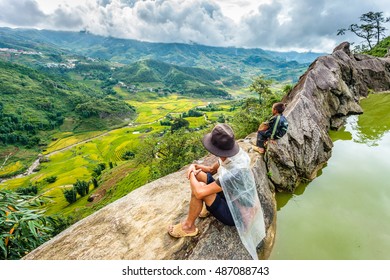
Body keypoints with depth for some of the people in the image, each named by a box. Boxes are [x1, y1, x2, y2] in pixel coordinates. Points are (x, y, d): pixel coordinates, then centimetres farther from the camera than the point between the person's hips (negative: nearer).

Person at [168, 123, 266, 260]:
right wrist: (194, 166, -13)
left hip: (237, 215, -8)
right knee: (198, 174, -2)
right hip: (233, 198, 8)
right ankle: (208, 207, 20)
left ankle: (188, 226, 0)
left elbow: (199, 193, -36)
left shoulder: (233, 172, -39)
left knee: (199, 188, -26)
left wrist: (191, 174, -17)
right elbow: (211, 169, 5)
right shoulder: (232, 155, -14)